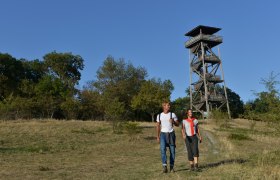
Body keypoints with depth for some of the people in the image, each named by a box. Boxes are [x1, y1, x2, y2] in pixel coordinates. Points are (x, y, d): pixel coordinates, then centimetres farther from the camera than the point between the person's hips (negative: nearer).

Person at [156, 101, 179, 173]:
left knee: (172, 150, 2)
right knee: (163, 149, -19)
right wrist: (157, 136, 6)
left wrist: (173, 121, -14)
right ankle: (164, 166, -21)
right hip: (163, 134, -1)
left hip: (171, 134, 1)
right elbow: (158, 126, 10)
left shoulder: (173, 114, 4)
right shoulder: (159, 115, 5)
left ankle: (172, 167, 13)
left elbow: (177, 124, 7)